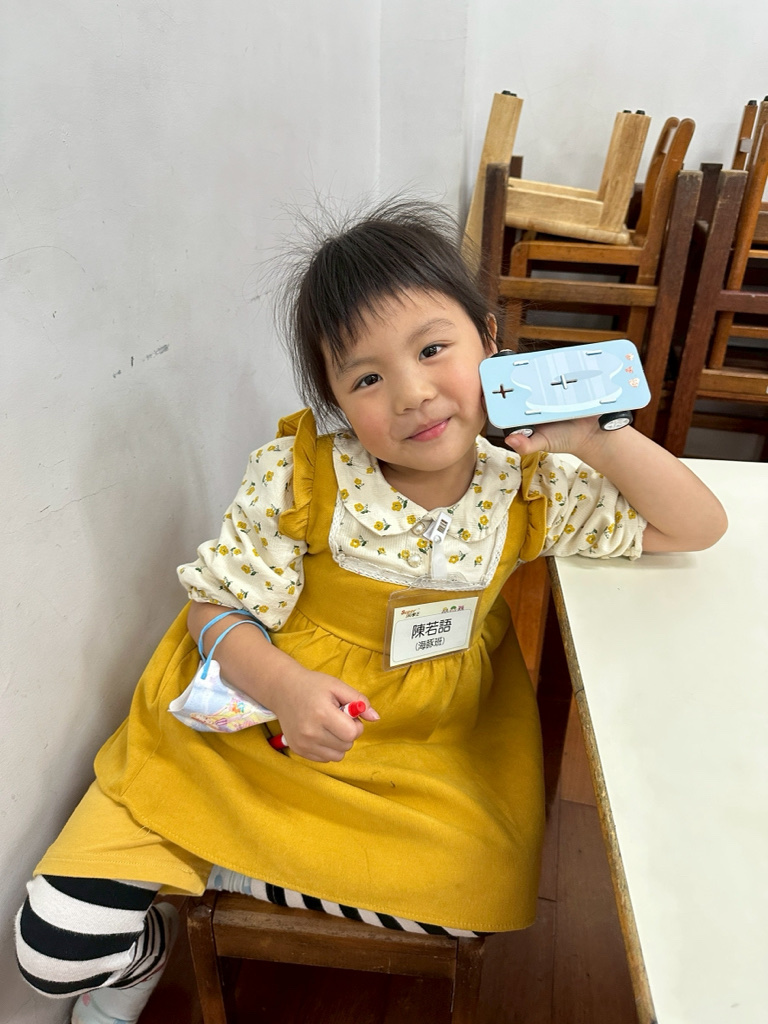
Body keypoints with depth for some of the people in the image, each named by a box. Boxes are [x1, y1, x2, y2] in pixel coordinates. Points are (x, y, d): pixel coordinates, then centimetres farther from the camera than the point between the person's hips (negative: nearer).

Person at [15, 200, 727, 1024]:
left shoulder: (530, 489, -10)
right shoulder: (297, 477, -17)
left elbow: (698, 528, -4)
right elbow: (219, 605, -9)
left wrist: (597, 437, -21)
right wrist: (281, 684, -30)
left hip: (423, 751, 4)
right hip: (250, 722, -3)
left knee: (493, 888, -19)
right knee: (57, 946, -10)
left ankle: (214, 869, 2)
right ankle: (142, 957, 32)